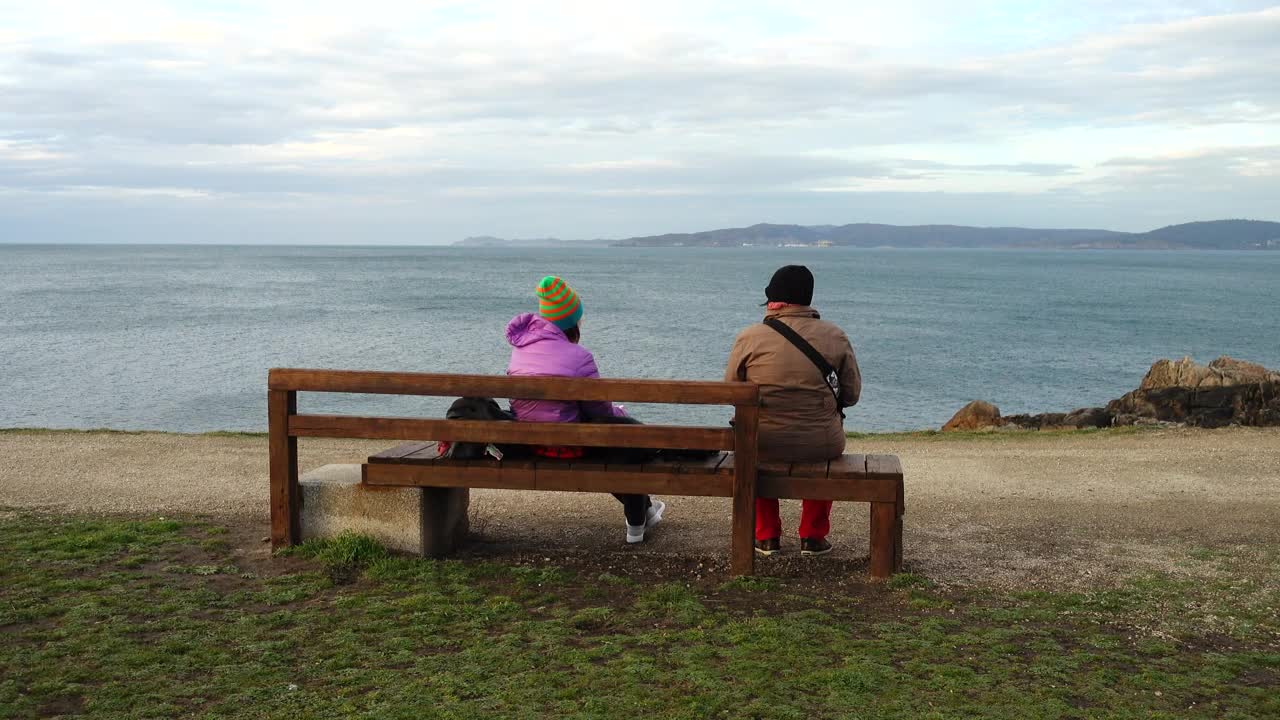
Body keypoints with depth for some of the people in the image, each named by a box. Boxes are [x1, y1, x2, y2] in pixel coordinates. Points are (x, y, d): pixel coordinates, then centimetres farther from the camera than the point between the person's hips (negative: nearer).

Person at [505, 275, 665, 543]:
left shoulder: (520, 347, 3)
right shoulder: (577, 356, -20)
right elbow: (600, 411, -12)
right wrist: (620, 412, 12)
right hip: (567, 445, -8)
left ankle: (644, 509, 44)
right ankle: (636, 523, 28)